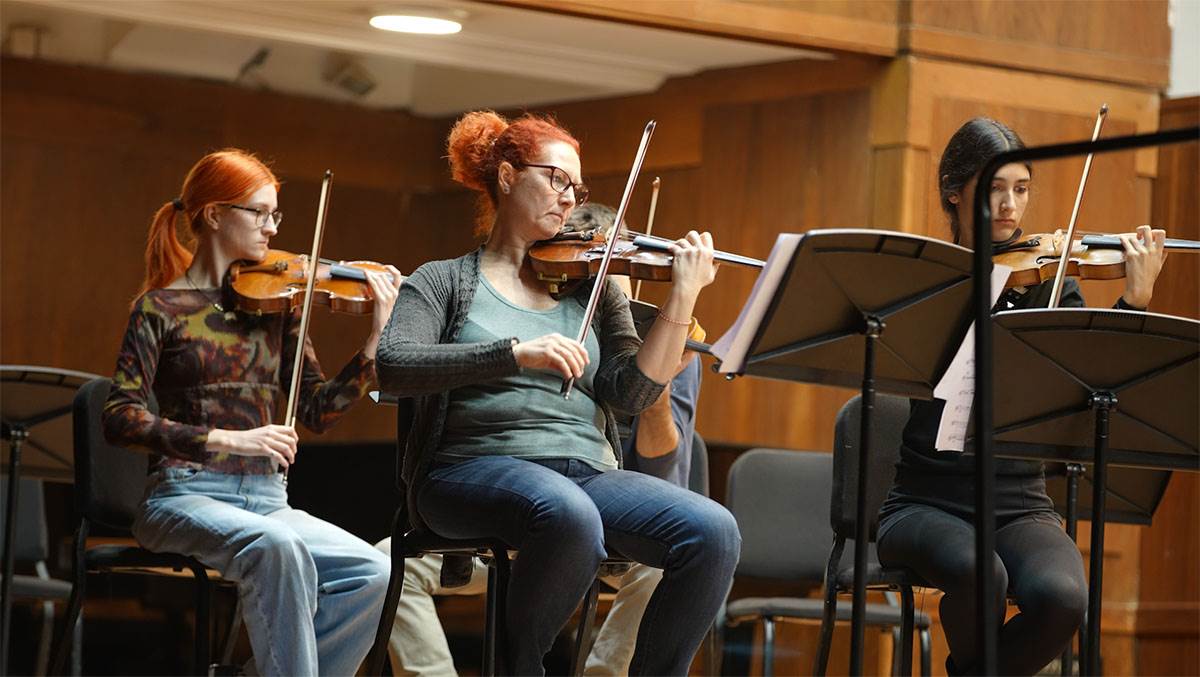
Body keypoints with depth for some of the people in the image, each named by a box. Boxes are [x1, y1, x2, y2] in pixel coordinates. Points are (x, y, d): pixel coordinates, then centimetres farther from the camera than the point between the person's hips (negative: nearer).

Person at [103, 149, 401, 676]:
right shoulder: (162, 307, -1)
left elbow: (318, 410, 6)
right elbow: (120, 419, -11)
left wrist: (377, 336, -7)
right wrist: (226, 439, -23)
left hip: (265, 501, 5)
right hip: (185, 498, -5)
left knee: (371, 572, -22)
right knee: (278, 547, -37)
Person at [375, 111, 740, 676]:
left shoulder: (592, 286, 18)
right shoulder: (444, 282, 9)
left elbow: (631, 393, 5)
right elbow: (394, 367, -11)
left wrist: (682, 298, -7)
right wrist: (516, 352, -22)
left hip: (588, 473, 4)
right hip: (476, 471, -4)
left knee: (713, 533, -24)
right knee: (569, 516, -39)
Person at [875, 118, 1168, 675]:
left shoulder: (1047, 279, 8)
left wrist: (1136, 299, -18)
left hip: (1018, 506, 2)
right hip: (928, 503, -1)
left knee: (1061, 598, -30)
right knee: (978, 574, -34)